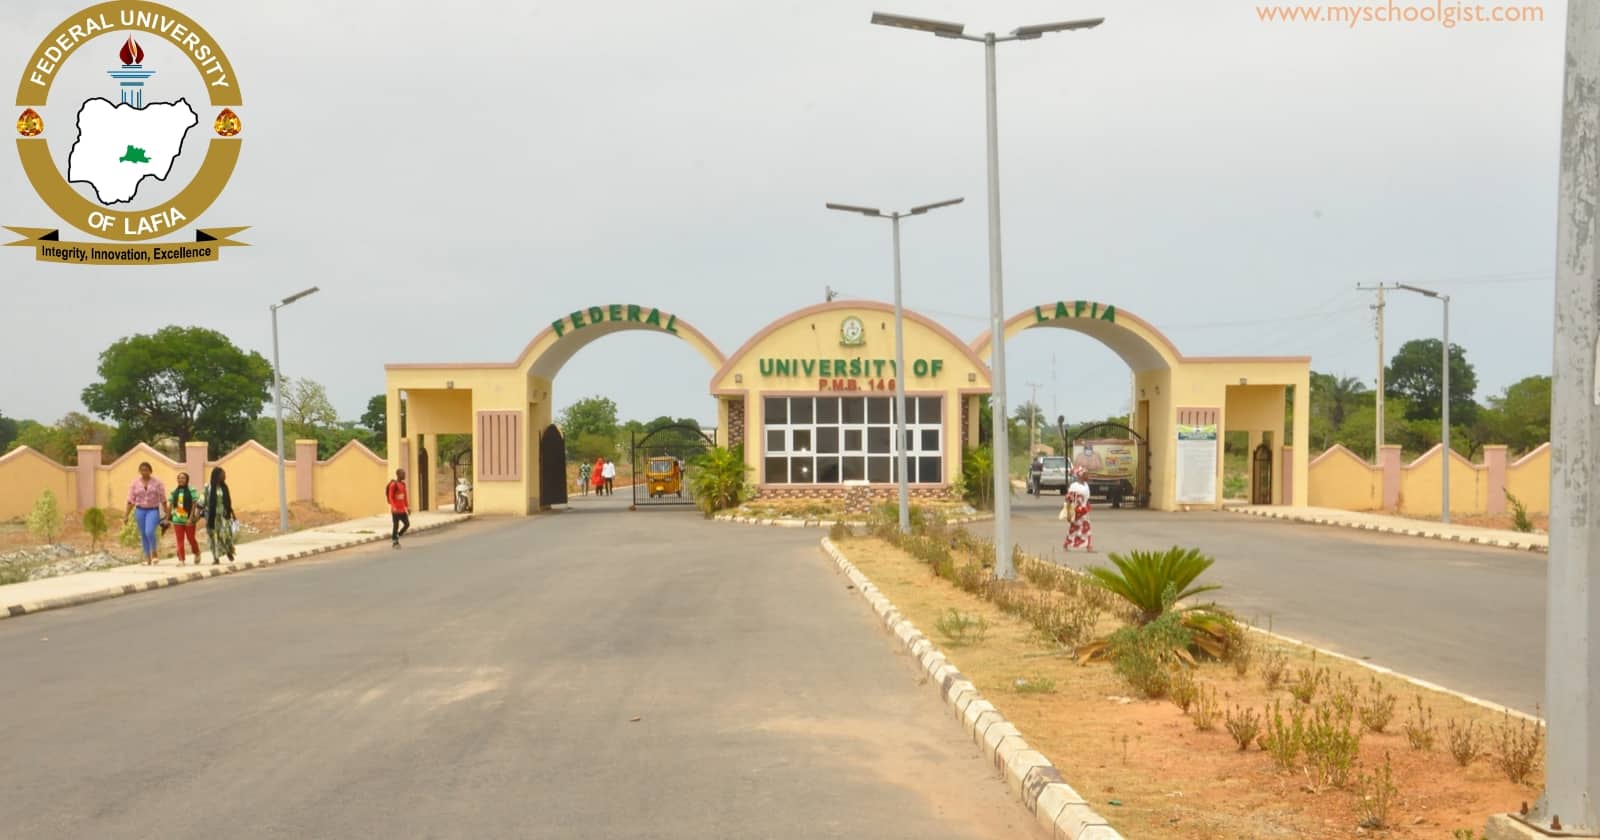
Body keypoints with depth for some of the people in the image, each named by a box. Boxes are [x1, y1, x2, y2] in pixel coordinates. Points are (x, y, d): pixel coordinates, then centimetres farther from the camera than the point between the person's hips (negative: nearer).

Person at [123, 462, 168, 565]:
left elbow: (163, 499, 1)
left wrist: (166, 513, 0)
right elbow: (131, 500, 4)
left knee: (149, 532, -20)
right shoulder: (135, 483, 4)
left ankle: (154, 553, 3)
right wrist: (126, 515, 1)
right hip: (140, 510, 3)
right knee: (143, 535, 5)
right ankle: (147, 558, 15)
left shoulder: (157, 482, -1)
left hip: (153, 510, -3)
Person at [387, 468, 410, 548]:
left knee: (407, 524, 6)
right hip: (396, 510, -8)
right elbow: (390, 497, -16)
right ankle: (395, 542, 8)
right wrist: (393, 507, -25)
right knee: (396, 526, -1)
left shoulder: (403, 484, 11)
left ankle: (396, 537, 21)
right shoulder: (393, 485, -13)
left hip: (402, 509, 8)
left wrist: (407, 507, 16)